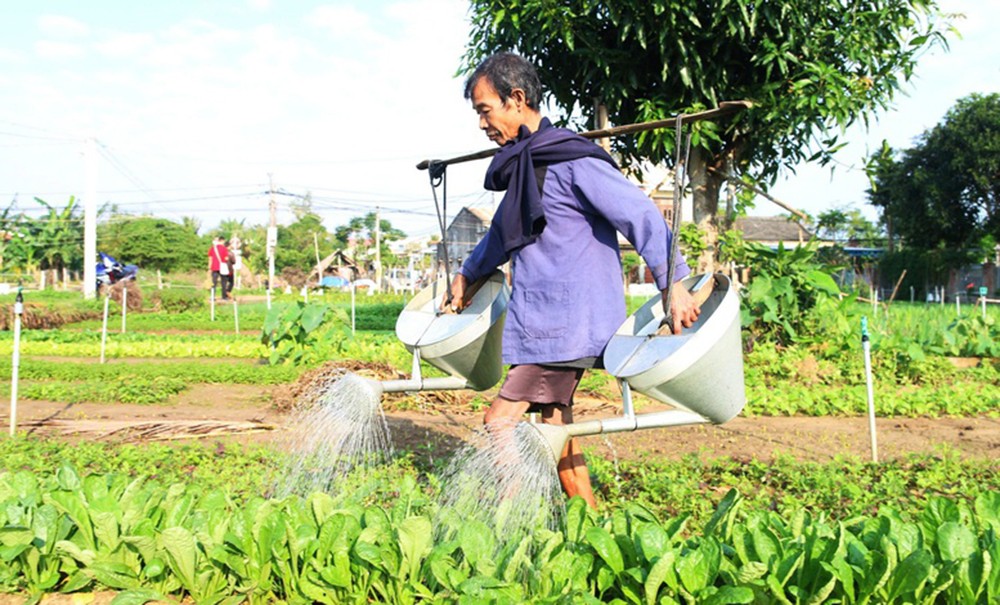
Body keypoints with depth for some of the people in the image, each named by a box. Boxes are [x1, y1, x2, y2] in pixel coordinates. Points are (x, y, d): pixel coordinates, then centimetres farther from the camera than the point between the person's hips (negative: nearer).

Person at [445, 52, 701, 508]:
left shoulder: (572, 161, -11)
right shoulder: (522, 165, 17)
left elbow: (640, 214, -15)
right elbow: (504, 231, 34)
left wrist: (672, 285, -19)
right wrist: (467, 274, 45)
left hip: (568, 321, -9)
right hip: (542, 320, 9)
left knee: (500, 425, -11)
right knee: (555, 429, 11)